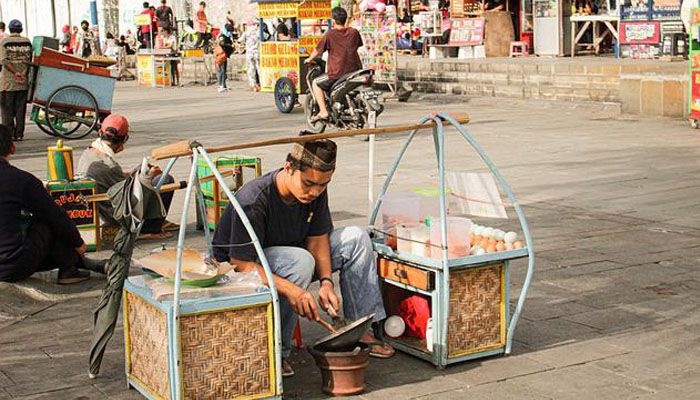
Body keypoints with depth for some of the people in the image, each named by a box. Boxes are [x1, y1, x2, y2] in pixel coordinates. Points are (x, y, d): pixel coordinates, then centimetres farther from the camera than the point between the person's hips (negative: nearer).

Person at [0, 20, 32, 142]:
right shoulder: (27, 42, 3)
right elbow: (29, 60, -1)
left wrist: (15, 73, -15)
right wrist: (24, 73, -2)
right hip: (24, 82, 2)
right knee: (21, 109, 8)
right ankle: (19, 134, 9)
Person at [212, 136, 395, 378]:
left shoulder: (316, 192, -10)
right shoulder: (253, 201, -31)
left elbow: (317, 239, -3)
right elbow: (241, 265, -32)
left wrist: (326, 281, -21)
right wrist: (290, 290, -43)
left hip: (288, 260, 7)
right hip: (237, 271, -7)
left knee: (355, 238, -6)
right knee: (300, 261, -37)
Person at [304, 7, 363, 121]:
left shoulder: (330, 34, -6)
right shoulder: (354, 32, 6)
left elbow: (318, 50, 4)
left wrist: (309, 59, 23)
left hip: (337, 73, -4)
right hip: (355, 70, 4)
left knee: (316, 83, 15)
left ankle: (323, 111, 1)